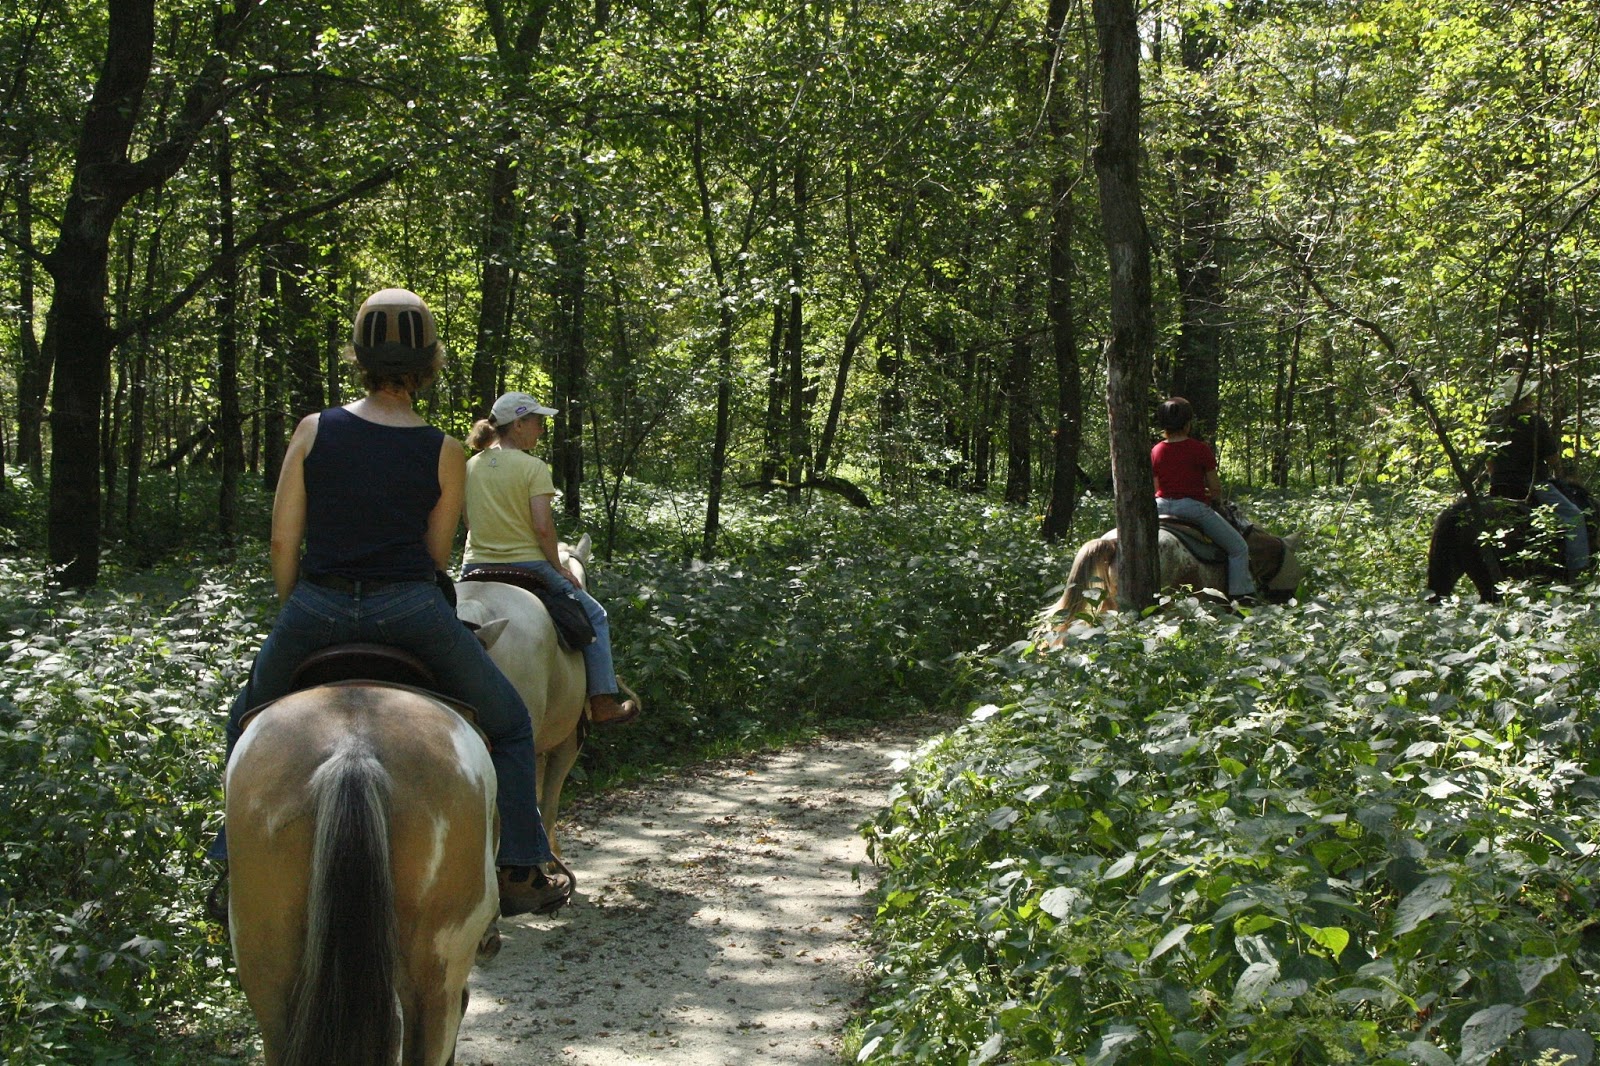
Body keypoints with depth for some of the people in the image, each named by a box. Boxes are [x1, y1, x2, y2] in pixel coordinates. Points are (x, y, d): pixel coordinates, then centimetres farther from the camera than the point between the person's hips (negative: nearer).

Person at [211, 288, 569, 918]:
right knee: (509, 726, 18)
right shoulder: (445, 454, 0)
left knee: (249, 725, 30)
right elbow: (437, 556, 5)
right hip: (409, 609, -2)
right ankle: (518, 873, 16)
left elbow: (283, 542, 2)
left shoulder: (314, 431, 2)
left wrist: (298, 617, 15)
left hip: (316, 607, 2)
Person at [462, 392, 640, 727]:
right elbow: (543, 527, -16)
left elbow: (468, 522, 9)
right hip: (527, 566, -5)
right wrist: (558, 568, -4)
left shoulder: (470, 466, 6)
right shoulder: (533, 467, -10)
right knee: (594, 616, 13)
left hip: (475, 567, 5)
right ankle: (603, 703, 11)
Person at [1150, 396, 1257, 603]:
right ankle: (1240, 593, -1)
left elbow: (1156, 487, 9)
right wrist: (1213, 496, 16)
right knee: (1239, 548, 6)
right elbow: (1216, 489, -6)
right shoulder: (1200, 450, -11)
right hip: (1194, 507, -5)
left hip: (1162, 506, 5)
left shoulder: (1156, 451, 2)